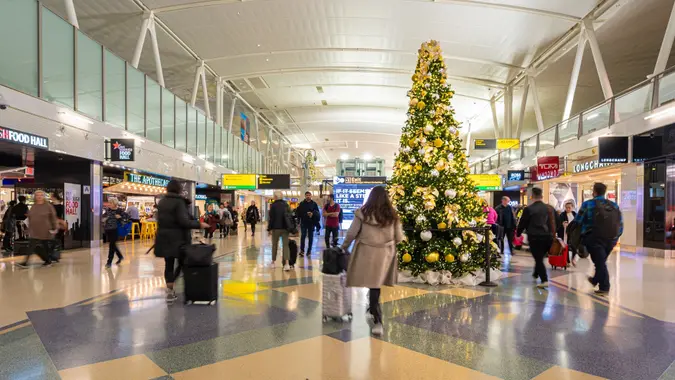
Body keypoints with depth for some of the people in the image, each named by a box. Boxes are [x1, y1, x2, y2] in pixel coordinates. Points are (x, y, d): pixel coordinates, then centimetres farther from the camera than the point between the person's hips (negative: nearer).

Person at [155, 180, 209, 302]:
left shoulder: (161, 202, 9)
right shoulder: (179, 202, -13)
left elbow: (160, 219, 17)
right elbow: (183, 221, -20)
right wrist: (199, 224, -13)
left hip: (164, 238, 6)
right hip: (177, 238, -6)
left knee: (169, 264, 10)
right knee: (182, 263, 8)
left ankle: (170, 290, 10)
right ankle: (170, 289, -4)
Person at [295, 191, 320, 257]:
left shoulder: (314, 204, 4)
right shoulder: (301, 204, 5)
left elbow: (317, 213, 1)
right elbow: (298, 212, 2)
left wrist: (313, 214, -17)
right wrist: (299, 218, -9)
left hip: (311, 223, 1)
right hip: (303, 222, 0)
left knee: (310, 237, 6)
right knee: (303, 236, -3)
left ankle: (309, 251, 13)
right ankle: (302, 250, 4)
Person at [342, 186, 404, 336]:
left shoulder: (363, 213, -7)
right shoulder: (392, 215, 0)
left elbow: (352, 233, -1)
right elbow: (399, 238, 5)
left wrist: (344, 246, 16)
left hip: (367, 252, -3)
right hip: (385, 254, 3)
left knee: (372, 285, 1)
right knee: (376, 285, 18)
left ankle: (378, 321, -4)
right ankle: (373, 309, 38)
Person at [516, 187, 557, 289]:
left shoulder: (529, 209, -9)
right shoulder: (549, 208, 7)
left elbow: (522, 223, -2)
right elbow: (555, 222, 15)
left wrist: (518, 234, 12)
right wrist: (552, 233, 26)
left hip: (535, 237, -5)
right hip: (548, 237, 5)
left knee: (538, 259, 0)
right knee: (540, 257, 22)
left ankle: (544, 280, -9)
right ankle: (536, 274, 38)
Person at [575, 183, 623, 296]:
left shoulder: (588, 204, -6)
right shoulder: (614, 205, 9)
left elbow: (578, 222, -8)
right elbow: (620, 224, 8)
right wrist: (615, 237, 17)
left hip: (594, 239, -5)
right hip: (611, 239, 5)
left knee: (600, 262, 3)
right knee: (601, 261, 22)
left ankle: (604, 287, 4)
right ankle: (595, 280, 41)